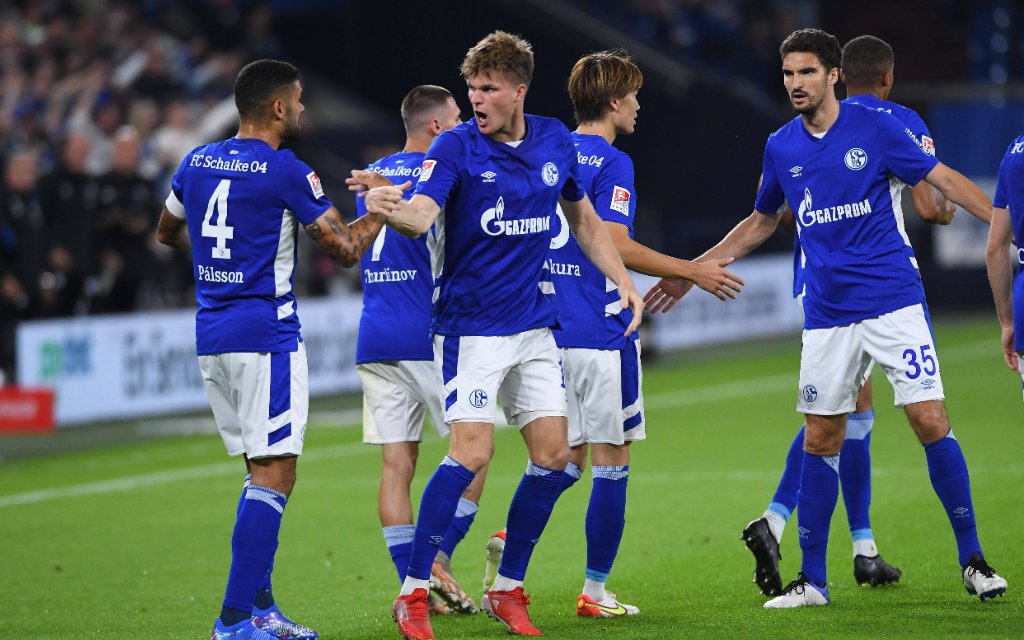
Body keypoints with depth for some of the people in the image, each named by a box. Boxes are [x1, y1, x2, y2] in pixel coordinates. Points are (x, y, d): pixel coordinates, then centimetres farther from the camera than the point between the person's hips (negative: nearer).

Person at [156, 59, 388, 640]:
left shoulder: (197, 162, 9)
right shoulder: (288, 172, -11)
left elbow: (168, 232, 26)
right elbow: (346, 249, -6)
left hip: (212, 332, 8)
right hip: (267, 335, -8)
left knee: (264, 470, 16)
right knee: (274, 474, -7)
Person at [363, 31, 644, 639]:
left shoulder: (556, 142, 4)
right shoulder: (455, 146, -11)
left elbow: (585, 219, 19)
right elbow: (422, 215, -27)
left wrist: (623, 281, 10)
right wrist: (392, 208, -49)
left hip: (533, 324, 5)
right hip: (470, 327, -5)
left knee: (553, 453, 2)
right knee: (472, 451, -16)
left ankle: (507, 589, 16)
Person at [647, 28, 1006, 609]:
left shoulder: (874, 128, -4)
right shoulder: (780, 148, 8)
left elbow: (944, 180, 0)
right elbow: (761, 222, 23)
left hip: (894, 300, -4)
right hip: (827, 315, 4)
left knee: (930, 421, -11)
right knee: (821, 441, 4)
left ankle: (973, 560, 1)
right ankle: (812, 579, 13)